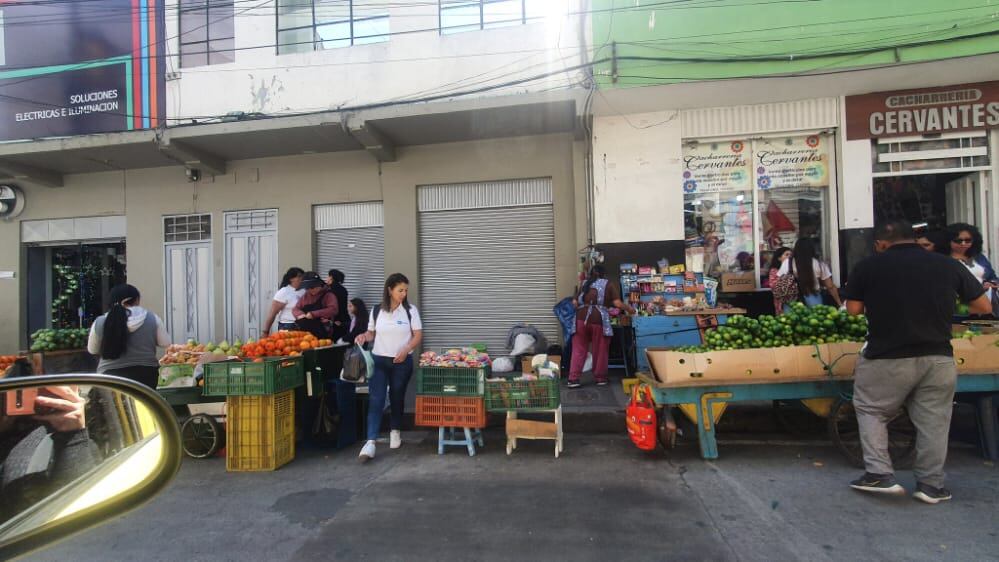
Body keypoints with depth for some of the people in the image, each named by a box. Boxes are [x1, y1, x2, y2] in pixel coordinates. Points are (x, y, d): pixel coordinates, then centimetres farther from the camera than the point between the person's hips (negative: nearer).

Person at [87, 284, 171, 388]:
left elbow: (92, 350, 10)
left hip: (111, 378, 0)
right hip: (145, 375, 0)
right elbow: (165, 343, 4)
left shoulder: (99, 323, -3)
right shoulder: (152, 319, -5)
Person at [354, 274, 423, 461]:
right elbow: (372, 333, 13)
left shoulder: (410, 310, -2)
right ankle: (371, 442, -11)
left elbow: (418, 336, -3)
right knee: (375, 399, -8)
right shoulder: (377, 311, 2)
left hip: (402, 361, 0)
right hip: (379, 360, 1)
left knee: (397, 398, 12)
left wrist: (405, 350, -17)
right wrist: (364, 336, -10)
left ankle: (395, 432, 34)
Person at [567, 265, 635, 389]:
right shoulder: (608, 284, 12)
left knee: (579, 349, 7)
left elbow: (575, 303, 19)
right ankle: (600, 378, 20)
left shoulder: (585, 284, 22)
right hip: (598, 319, -3)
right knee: (600, 350, 10)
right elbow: (618, 303, 1)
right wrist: (629, 308, 18)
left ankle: (573, 379, 2)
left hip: (581, 318, 3)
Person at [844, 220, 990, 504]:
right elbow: (984, 306, 10)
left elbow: (853, 309, -4)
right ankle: (931, 484, 21)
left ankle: (879, 474, 9)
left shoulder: (867, 267, -5)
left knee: (871, 411, 13)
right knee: (933, 420, 14)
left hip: (887, 358, -3)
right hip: (939, 358, 3)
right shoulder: (948, 265, 3)